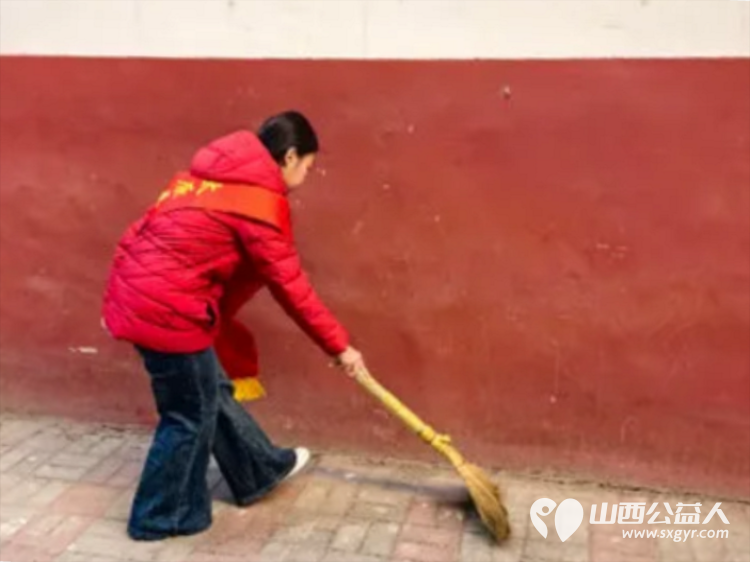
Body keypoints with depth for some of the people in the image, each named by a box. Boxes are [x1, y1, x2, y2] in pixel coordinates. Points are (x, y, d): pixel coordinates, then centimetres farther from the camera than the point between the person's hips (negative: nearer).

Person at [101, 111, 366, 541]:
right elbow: (290, 286, -11)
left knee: (214, 388, 22)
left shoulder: (214, 172, 15)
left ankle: (262, 470, 40)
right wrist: (340, 345, -1)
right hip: (167, 309, -10)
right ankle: (159, 517, 27)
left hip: (134, 291, 10)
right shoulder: (262, 199, -13)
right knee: (192, 413, 8)